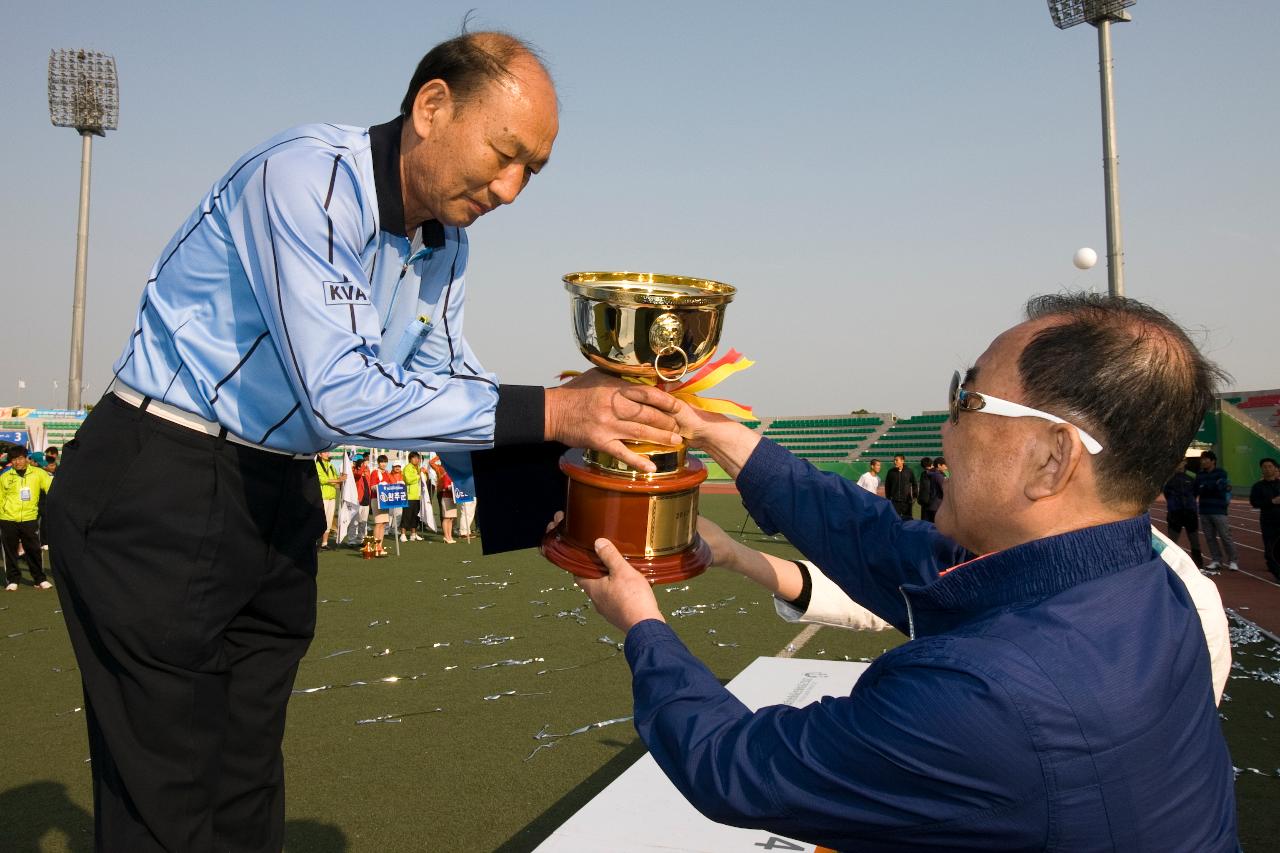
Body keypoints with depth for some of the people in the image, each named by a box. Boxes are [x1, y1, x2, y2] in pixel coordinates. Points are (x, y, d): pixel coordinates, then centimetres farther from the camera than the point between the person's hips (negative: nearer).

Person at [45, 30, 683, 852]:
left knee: (249, 785, 17)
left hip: (279, 497, 8)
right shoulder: (305, 177, -22)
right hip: (159, 496, -7)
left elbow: (442, 380, 6)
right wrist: (547, 412, -30)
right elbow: (340, 396, -29)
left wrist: (587, 407, -10)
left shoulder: (446, 245, 5)